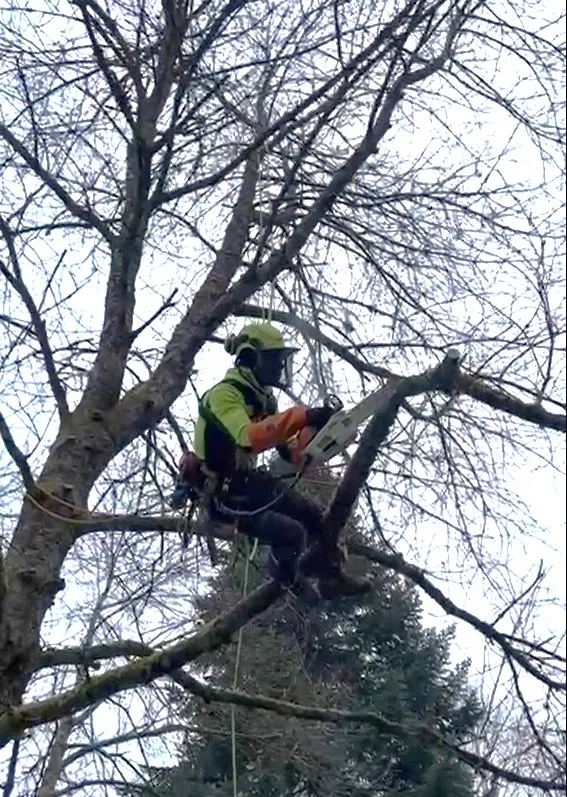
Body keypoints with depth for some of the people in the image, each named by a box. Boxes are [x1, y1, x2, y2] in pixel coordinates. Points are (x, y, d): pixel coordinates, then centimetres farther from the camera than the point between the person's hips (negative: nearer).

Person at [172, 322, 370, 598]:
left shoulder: (262, 398, 7)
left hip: (250, 481, 10)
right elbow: (248, 437, -43)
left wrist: (315, 427, -16)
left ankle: (330, 577, 32)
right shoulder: (224, 394, -23)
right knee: (291, 532, -21)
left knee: (315, 517, 11)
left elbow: (291, 453, 4)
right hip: (223, 492, -10)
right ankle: (289, 584, 9)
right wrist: (301, 416, -46)